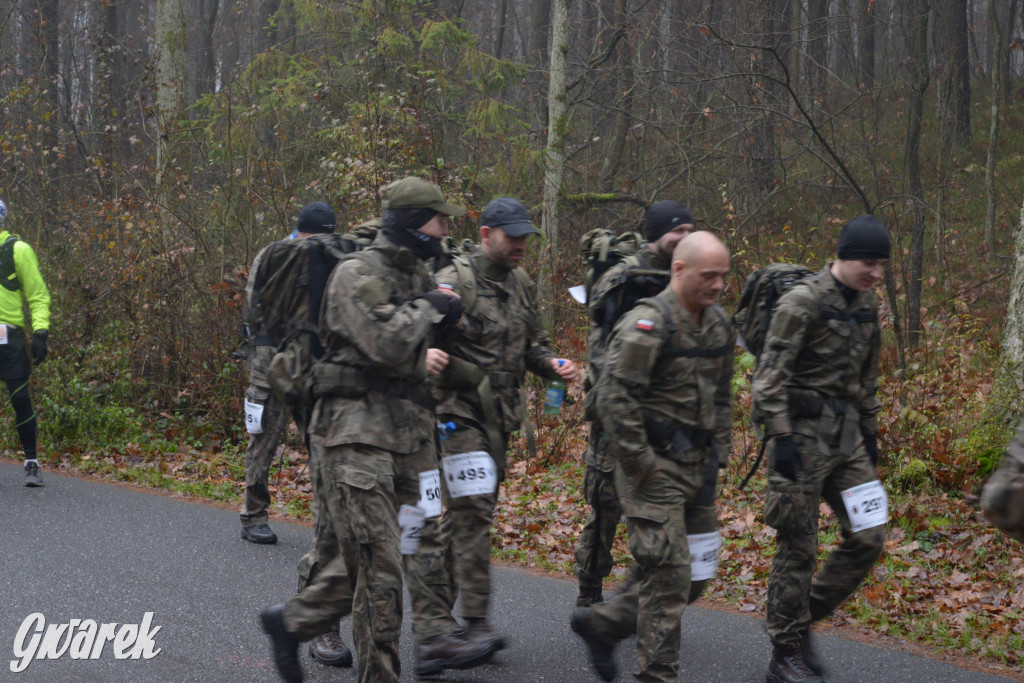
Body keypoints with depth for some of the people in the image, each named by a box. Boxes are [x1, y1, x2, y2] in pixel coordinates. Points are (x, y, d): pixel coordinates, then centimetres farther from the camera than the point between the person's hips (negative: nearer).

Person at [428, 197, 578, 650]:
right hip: (458, 412, -8)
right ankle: (475, 620, -11)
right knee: (472, 511, -12)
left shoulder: (521, 285, 13)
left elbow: (533, 344, 22)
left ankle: (438, 608, 20)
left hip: (500, 415, 8)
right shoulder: (454, 281, -11)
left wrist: (551, 364, 1)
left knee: (465, 515, 12)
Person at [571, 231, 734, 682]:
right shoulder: (647, 324, -16)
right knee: (668, 573, -8)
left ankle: (600, 623, 28)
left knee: (681, 572, 11)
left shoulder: (719, 325, 11)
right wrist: (640, 463, -18)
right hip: (654, 466, -8)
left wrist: (718, 453, 14)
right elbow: (615, 396, -19)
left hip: (696, 467, 8)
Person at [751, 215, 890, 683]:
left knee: (868, 537, 3)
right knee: (798, 548, -2)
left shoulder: (865, 304, 10)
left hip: (845, 433, 7)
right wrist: (781, 438, -20)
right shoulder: (802, 302, -14)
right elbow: (771, 375, -16)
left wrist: (869, 432, 19)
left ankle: (805, 617, 19)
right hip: (802, 431, -7)